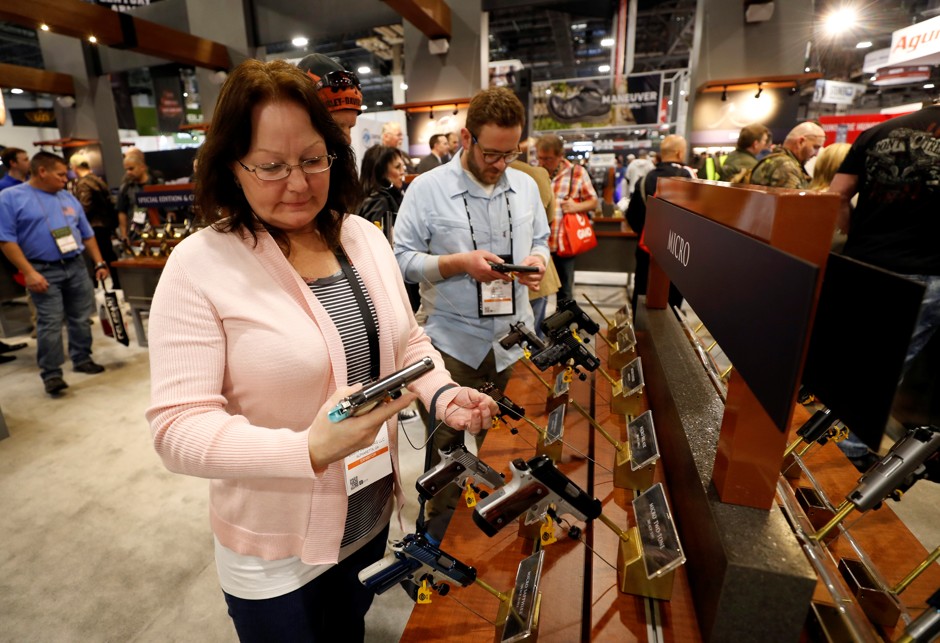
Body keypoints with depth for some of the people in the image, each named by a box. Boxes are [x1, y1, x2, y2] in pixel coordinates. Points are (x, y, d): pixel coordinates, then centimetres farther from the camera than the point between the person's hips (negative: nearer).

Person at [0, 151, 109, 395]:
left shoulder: (68, 198, 13)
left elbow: (87, 234, 16)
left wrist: (99, 263, 9)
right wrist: (29, 273, -17)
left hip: (76, 267, 5)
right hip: (43, 271, -5)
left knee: (81, 319, 9)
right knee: (50, 323, -6)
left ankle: (82, 359, 23)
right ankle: (51, 373, 2)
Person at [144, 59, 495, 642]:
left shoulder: (365, 238, -4)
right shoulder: (199, 266, -20)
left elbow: (408, 342, 4)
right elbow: (178, 426, -22)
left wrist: (443, 393, -14)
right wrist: (309, 449, -35)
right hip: (275, 553, -4)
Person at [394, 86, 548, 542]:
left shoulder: (526, 186, 9)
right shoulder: (427, 188, -6)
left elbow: (540, 241, 17)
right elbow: (403, 259, -8)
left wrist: (537, 261, -6)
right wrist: (460, 263, -20)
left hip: (514, 341, 4)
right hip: (454, 344, -4)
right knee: (448, 445, 8)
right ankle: (443, 535, 32)